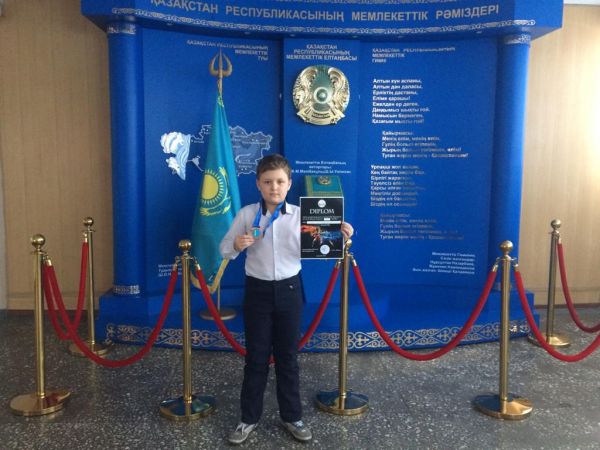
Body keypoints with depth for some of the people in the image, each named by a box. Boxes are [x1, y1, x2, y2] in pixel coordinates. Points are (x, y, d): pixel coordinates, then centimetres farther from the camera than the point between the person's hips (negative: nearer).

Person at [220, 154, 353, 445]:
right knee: (256, 357, 10)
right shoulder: (246, 215, -4)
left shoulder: (300, 215, -4)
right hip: (257, 291, 0)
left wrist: (339, 237, -26)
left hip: (289, 290, 1)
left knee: (288, 356, 13)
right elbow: (225, 251, 2)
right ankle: (249, 418, 28)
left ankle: (292, 417, 31)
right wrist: (236, 245, -20)